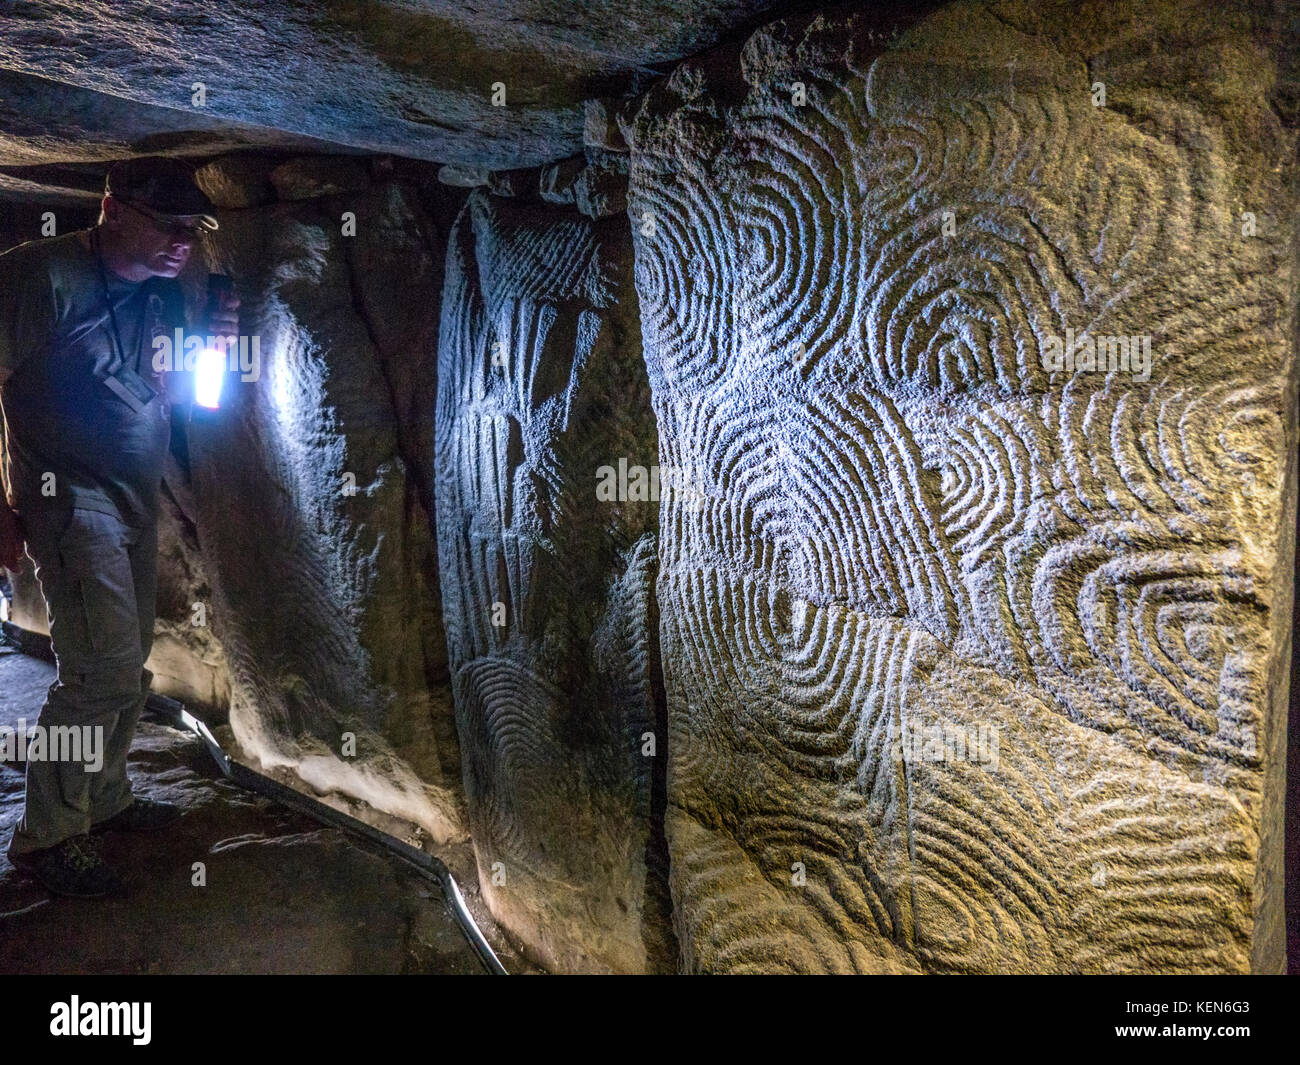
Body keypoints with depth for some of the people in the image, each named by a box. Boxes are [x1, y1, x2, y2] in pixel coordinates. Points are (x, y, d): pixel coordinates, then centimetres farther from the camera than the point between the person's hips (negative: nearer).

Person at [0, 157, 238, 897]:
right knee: (105, 668, -12)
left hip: (138, 501, 7)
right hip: (70, 499, -7)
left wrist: (210, 351, -8)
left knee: (130, 664, 12)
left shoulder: (163, 294, 7)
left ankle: (106, 799, 29)